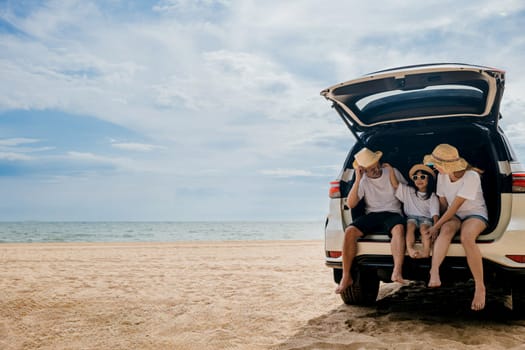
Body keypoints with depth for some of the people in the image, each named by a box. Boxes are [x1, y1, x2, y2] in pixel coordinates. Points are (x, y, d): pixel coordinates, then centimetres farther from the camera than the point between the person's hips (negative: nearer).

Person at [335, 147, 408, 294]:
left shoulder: (393, 173, 6)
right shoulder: (363, 181, 4)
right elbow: (350, 204, -8)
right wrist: (357, 180, -14)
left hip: (392, 213, -1)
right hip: (371, 215, 1)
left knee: (398, 228, -38)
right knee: (349, 231, -27)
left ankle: (397, 272, -48)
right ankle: (346, 277, -21)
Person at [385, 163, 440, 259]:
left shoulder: (432, 197, 7)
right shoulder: (408, 191, 15)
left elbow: (435, 214, -3)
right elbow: (395, 185, 6)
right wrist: (390, 170, -1)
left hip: (426, 218, -1)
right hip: (411, 217, 1)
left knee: (424, 227, -33)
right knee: (410, 225, -32)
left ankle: (426, 251, -46)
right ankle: (410, 249, -49)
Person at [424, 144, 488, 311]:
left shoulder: (471, 176, -23)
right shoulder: (442, 176, -4)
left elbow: (454, 206, -24)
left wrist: (436, 226, -22)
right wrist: (441, 224, 7)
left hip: (475, 214, -4)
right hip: (453, 215, 4)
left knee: (466, 236, -37)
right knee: (447, 229, -33)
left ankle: (480, 287, -31)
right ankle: (434, 272, -51)